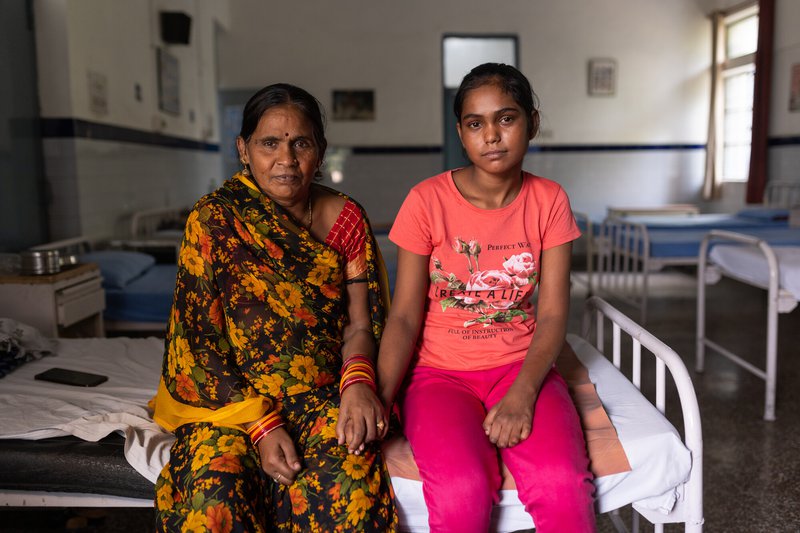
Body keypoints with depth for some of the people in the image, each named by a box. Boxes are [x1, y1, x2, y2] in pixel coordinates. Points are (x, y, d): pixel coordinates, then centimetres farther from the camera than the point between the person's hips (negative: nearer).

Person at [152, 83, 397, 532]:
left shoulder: (345, 218, 4)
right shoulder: (213, 219, -3)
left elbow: (361, 322, 3)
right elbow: (197, 338, -6)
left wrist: (358, 380, -20)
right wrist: (260, 424, -16)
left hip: (323, 395, 1)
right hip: (230, 397, 0)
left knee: (347, 484, -29)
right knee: (214, 492, -29)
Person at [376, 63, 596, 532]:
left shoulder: (549, 201, 0)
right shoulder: (427, 200, -7)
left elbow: (552, 316, -5)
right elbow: (405, 316, -7)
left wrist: (522, 393, -21)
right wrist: (381, 398, -22)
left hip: (523, 368, 2)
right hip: (442, 371, -1)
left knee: (562, 487, -25)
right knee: (461, 493, -28)